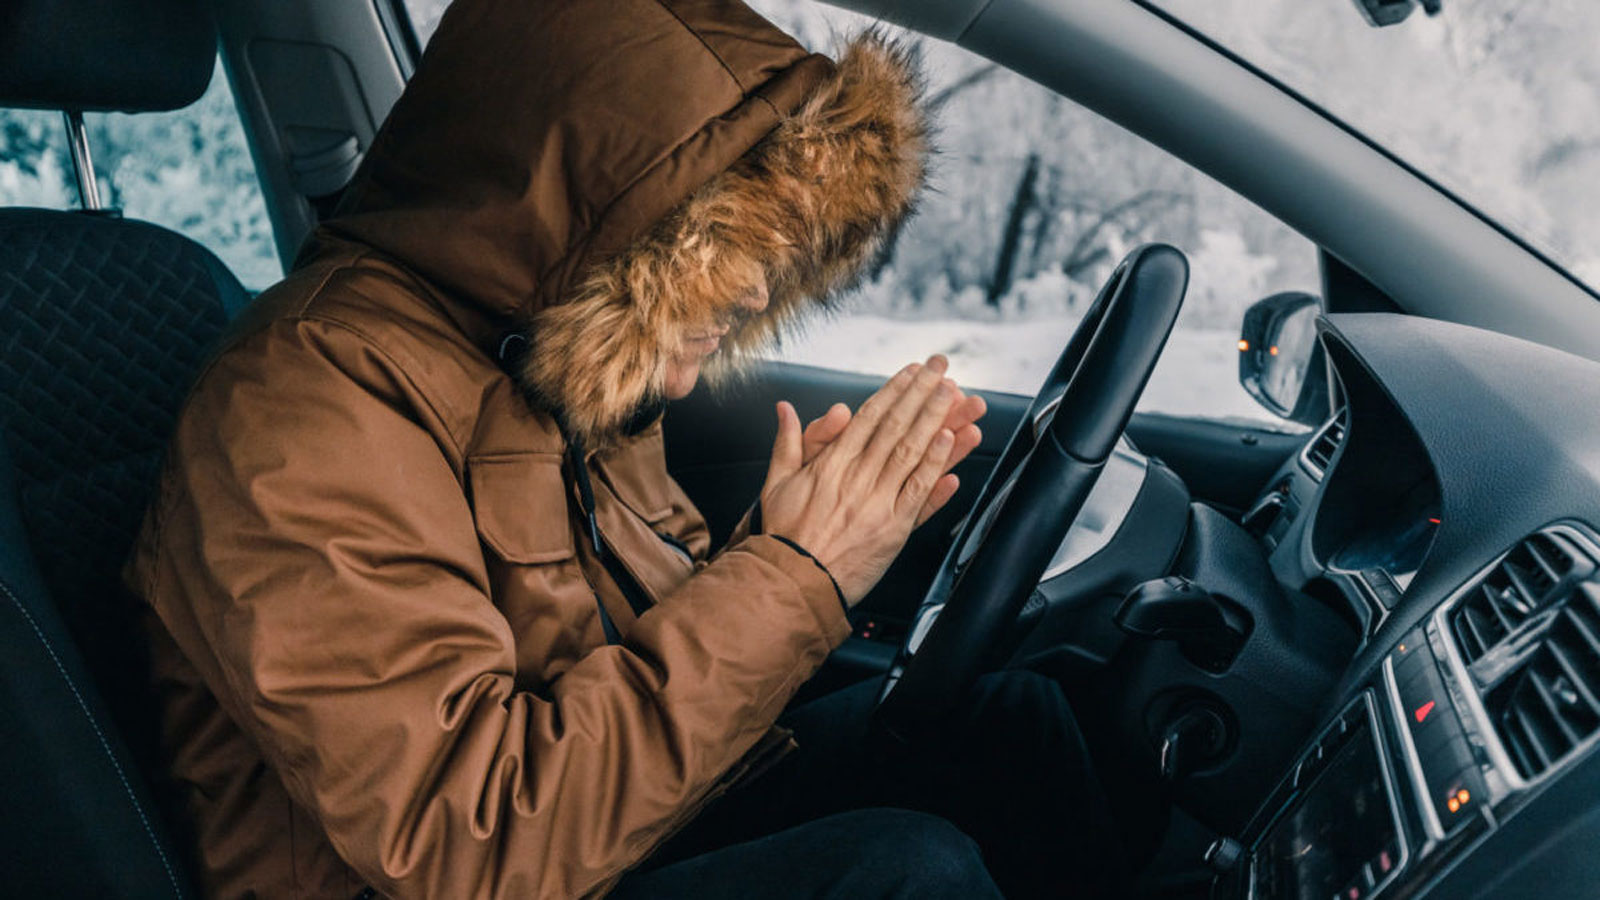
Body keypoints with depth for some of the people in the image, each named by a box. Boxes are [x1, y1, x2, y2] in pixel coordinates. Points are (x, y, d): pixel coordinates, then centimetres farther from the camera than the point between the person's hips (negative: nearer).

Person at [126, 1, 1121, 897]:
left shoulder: (575, 364, 3)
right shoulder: (312, 414, -25)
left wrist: (812, 523, -7)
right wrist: (789, 573, -27)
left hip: (628, 820, 8)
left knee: (1009, 717, 0)